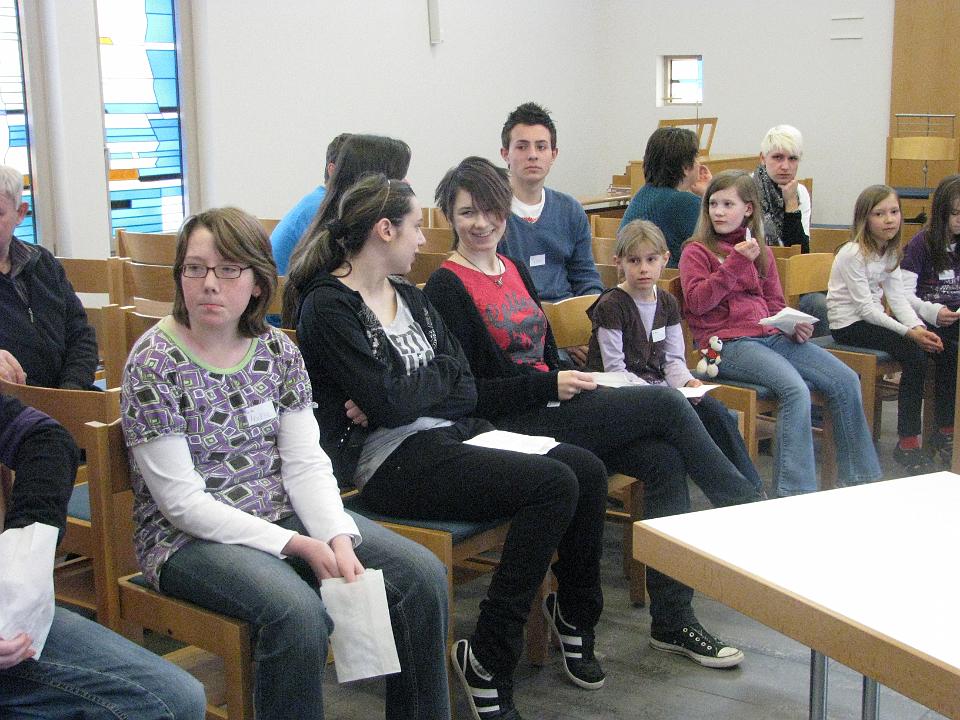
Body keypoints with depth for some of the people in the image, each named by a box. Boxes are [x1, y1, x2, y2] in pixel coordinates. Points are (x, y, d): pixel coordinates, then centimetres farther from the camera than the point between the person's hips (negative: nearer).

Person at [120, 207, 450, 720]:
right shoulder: (153, 364, -12)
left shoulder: (277, 350, 4)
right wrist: (298, 545, -22)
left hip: (283, 513, 6)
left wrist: (340, 540, -19)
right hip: (188, 537, -5)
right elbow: (183, 502, -16)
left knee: (422, 574, -10)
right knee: (298, 610, -34)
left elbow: (306, 464, 0)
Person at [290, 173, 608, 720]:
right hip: (393, 462, -8)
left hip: (452, 433, 8)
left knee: (585, 467, -12)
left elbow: (467, 390, 8)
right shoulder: (328, 306, -6)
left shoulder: (410, 298, 18)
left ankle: (578, 622, 7)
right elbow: (390, 402, -17)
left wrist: (403, 395, -10)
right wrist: (441, 374, 2)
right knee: (554, 484, -24)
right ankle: (488, 659, -16)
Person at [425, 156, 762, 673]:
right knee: (667, 405, -16)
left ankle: (672, 620, -11)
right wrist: (550, 386, -16)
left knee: (663, 459, -17)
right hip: (510, 427, -7)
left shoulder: (514, 269, 17)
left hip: (550, 410, 7)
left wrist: (573, 379, 1)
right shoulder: (447, 288, -6)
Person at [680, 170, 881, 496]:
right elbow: (697, 301, -10)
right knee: (796, 390, -31)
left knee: (846, 380, -8)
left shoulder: (760, 251, 22)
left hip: (770, 336, 6)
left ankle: (860, 480, 3)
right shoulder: (697, 251, 5)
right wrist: (735, 262, -13)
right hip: (727, 344, -6)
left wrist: (793, 326, 2)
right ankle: (795, 493, -29)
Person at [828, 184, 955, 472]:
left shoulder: (890, 251, 9)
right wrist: (908, 331, -27)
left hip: (873, 319, 8)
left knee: (943, 346, -7)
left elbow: (898, 297, 2)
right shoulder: (853, 253, -16)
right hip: (849, 325, -8)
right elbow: (865, 307, -20)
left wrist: (917, 326, -16)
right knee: (914, 353, -26)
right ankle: (908, 442, -20)